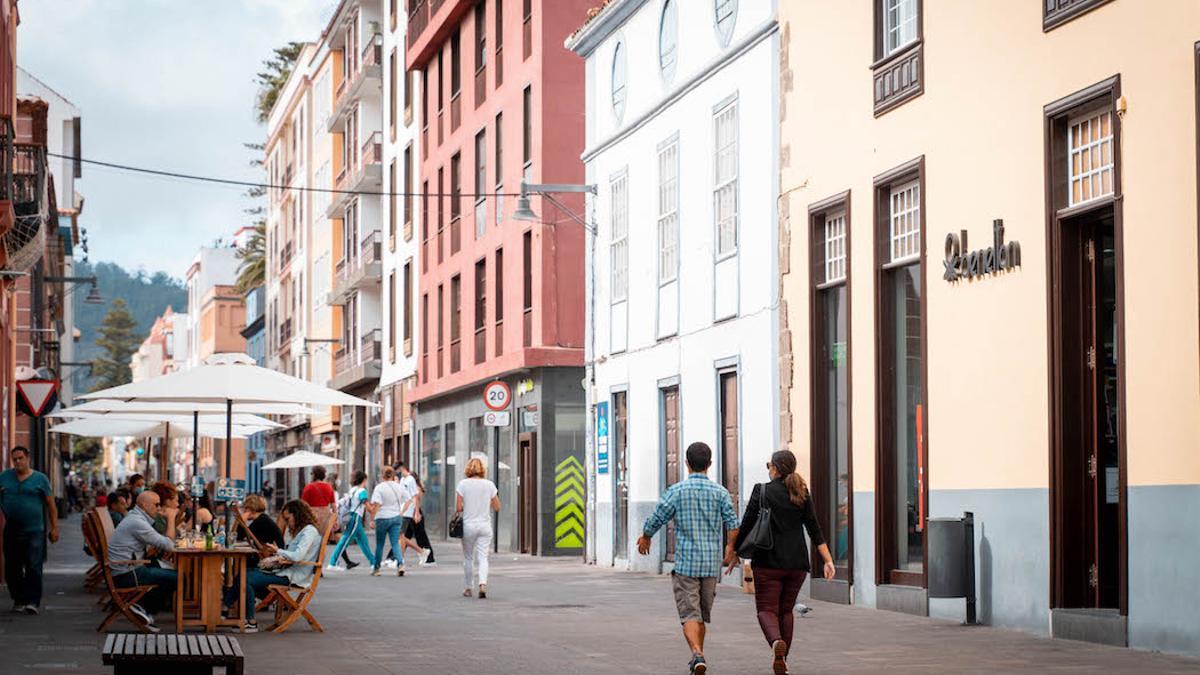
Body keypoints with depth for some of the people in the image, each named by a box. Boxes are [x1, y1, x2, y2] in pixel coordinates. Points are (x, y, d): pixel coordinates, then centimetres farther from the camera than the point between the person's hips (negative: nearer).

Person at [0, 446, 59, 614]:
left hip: (34, 531, -3)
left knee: (33, 567, -8)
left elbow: (51, 504, 4)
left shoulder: (40, 479, 3)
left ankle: (32, 601, -9)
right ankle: (18, 600, 19)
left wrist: (54, 528, 0)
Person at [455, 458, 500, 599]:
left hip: (468, 525, -1)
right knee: (483, 557, 0)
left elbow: (458, 508, -9)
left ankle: (469, 588, 21)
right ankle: (483, 584, -21)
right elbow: (497, 508, 4)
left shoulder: (463, 484, -5)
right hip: (485, 526, 1)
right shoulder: (489, 484, 0)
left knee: (468, 558, 12)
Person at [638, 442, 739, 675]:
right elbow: (733, 526, -6)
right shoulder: (720, 492, -1)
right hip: (711, 564, 3)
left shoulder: (676, 491, -7)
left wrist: (645, 538, 17)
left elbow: (654, 522, -4)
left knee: (690, 615, -5)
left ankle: (698, 655, -26)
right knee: (703, 615, 18)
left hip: (685, 564, -3)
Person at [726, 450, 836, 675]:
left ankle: (777, 642, -30)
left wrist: (734, 553, 9)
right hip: (797, 563, 4)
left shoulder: (761, 492, -5)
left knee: (767, 609, -1)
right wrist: (828, 560, 0)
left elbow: (746, 525, -3)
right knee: (786, 610, 17)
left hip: (768, 562, -3)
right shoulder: (802, 494, 4)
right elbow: (814, 529, 0)